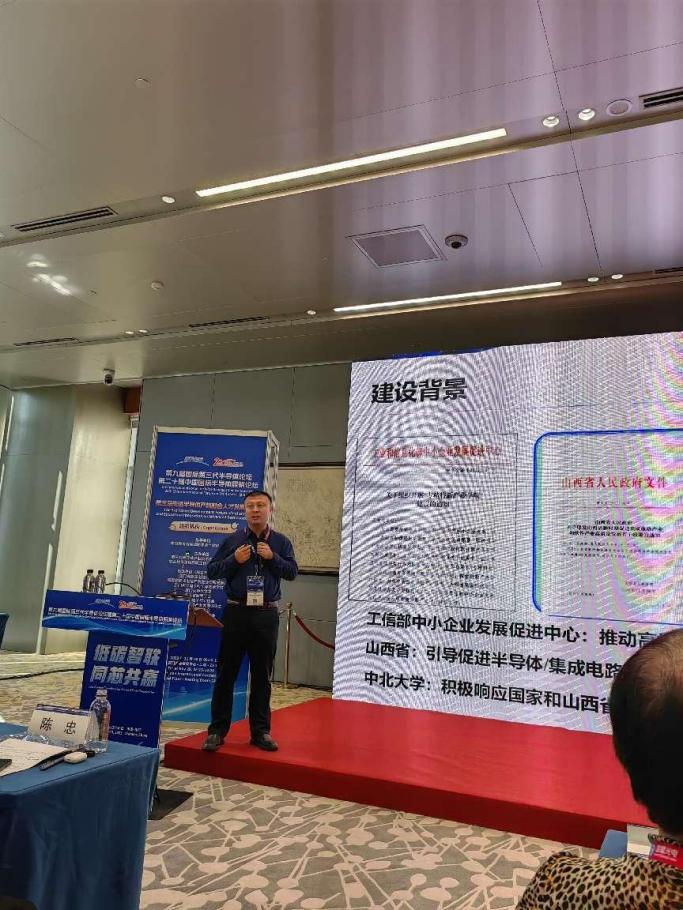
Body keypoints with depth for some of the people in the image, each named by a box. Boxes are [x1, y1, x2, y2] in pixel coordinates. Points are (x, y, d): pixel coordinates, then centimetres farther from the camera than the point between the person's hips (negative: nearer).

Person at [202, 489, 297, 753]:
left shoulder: (281, 542, 6)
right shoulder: (232, 541, 5)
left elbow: (292, 572, -1)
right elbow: (211, 570, 4)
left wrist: (272, 557, -14)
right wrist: (234, 560, -12)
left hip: (266, 615, 1)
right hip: (236, 612, 0)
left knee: (262, 675, 9)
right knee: (226, 673, 4)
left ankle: (261, 731, 20)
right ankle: (217, 730, 14)